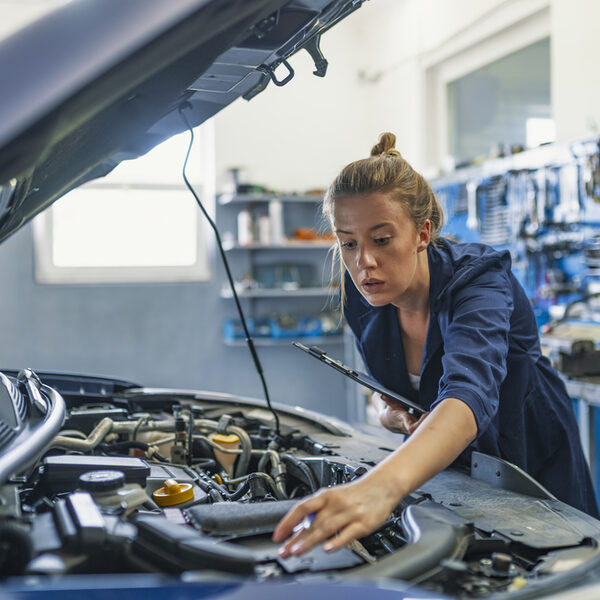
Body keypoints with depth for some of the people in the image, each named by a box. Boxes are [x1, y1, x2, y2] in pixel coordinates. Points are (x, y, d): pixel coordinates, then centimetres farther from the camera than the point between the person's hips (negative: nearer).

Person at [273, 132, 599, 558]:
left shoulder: (478, 280, -32)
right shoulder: (363, 297, -14)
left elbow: (469, 395, -53)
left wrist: (382, 485, -71)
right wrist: (391, 414, -22)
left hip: (532, 474, -4)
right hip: (443, 471, 5)